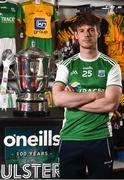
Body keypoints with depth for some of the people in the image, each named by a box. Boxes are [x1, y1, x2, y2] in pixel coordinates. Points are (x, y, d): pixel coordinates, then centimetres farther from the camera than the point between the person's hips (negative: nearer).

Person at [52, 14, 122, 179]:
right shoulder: (66, 65, 6)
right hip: (70, 137, 1)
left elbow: (111, 104, -11)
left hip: (101, 138, -1)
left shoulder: (111, 66, 2)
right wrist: (94, 94, -12)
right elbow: (58, 99, -10)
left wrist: (72, 100, -10)